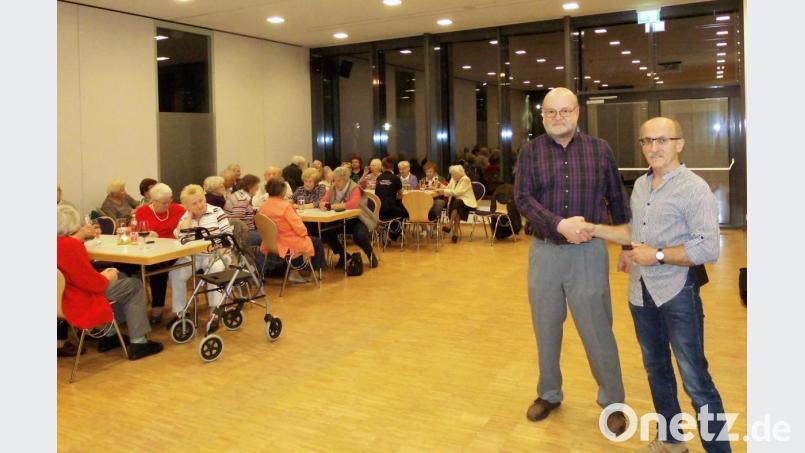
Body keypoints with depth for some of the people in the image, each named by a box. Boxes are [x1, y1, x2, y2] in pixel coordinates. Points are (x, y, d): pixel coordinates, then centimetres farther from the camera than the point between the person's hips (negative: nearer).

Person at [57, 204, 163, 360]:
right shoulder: (71, 246, -29)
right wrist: (107, 277, -6)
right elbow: (93, 283, -28)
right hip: (80, 303, -10)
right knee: (135, 286, 7)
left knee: (121, 278, 24)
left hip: (62, 294, 10)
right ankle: (138, 343, 10)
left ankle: (110, 335, 28)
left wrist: (81, 235, 13)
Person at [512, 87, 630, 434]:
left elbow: (617, 200, 8)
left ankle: (612, 402, 23)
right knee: (546, 329, 14)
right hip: (544, 252, 1)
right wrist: (559, 224, -22)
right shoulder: (531, 151, 1)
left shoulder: (599, 149, 2)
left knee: (597, 331, 4)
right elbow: (522, 198, -9)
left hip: (589, 252, -1)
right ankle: (549, 394, 33)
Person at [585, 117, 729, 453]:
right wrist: (595, 230, 11)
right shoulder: (640, 184, 9)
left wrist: (658, 255, -21)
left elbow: (709, 248, -20)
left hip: (678, 295, -8)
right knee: (656, 370, 20)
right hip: (641, 293, 8)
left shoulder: (694, 188, -14)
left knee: (695, 381, -1)